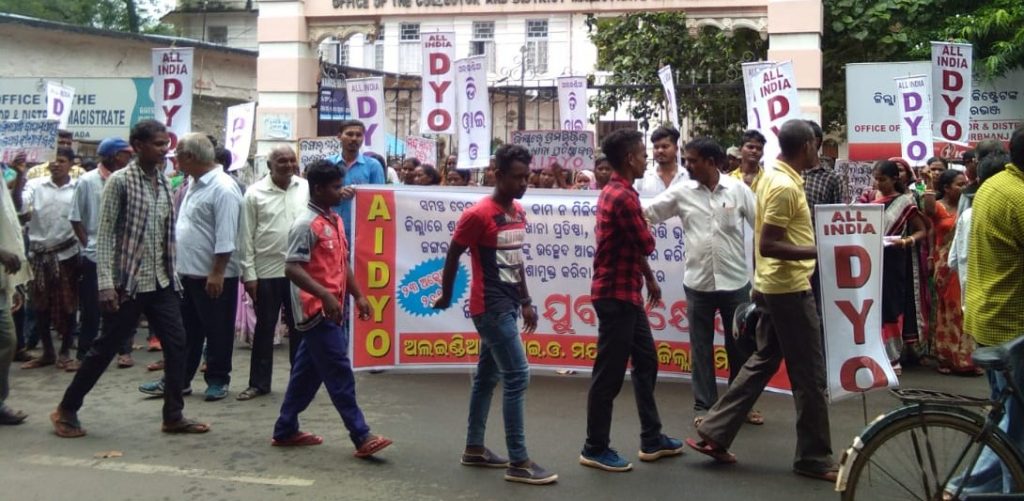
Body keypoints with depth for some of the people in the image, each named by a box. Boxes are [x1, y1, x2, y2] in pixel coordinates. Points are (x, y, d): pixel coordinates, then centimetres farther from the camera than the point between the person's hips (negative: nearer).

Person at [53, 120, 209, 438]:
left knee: (176, 345, 2)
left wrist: (173, 275, 12)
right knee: (105, 348, 3)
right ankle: (66, 410, 21)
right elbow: (104, 234, -12)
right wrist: (106, 283, -17)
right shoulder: (120, 181, -9)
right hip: (128, 282, -6)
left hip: (161, 282, 6)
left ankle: (173, 416, 13)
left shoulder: (165, 183, 9)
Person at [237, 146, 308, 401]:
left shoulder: (307, 188, 2)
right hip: (266, 271, -1)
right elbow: (246, 235, -1)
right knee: (264, 328, 8)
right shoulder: (255, 192, -2)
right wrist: (248, 272, -4)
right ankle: (258, 383, 19)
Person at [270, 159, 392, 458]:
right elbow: (292, 268, -21)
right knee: (340, 373, -6)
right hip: (317, 310, -9)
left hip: (330, 310, 9)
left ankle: (286, 430, 25)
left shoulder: (334, 220, 13)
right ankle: (361, 437, -3)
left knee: (307, 371, 14)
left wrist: (358, 295, 17)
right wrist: (325, 296, -29)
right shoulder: (306, 225, -15)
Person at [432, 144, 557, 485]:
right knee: (517, 375, -10)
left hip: (508, 305, 9)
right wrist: (446, 296, 2)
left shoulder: (519, 212, 8)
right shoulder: (478, 214, -17)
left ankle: (474, 448, 27)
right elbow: (453, 256, -8)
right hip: (490, 307, -9)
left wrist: (525, 301, 16)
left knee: (487, 375, 15)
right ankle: (518, 462, -3)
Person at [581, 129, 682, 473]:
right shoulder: (623, 197, -19)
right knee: (610, 373, -2)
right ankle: (595, 448, 9)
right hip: (616, 295, -11)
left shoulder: (617, 192, 14)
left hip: (627, 293, 11)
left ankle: (652, 439, 25)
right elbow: (647, 245, -15)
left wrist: (649, 279, 25)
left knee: (646, 362, 16)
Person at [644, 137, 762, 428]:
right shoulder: (681, 192, -1)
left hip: (734, 281, 0)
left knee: (740, 345, 11)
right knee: (701, 347, 7)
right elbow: (647, 213, 1)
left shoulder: (738, 189, -2)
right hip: (698, 282, 1)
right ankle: (704, 406, 18)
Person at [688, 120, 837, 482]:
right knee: (809, 373, 1)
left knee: (763, 361, 15)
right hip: (789, 288, -10)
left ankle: (713, 434, 16)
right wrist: (818, 252, -25)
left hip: (773, 285, 10)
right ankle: (814, 457, 12)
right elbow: (767, 246, -24)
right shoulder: (786, 186, -20)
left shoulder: (771, 177, 11)